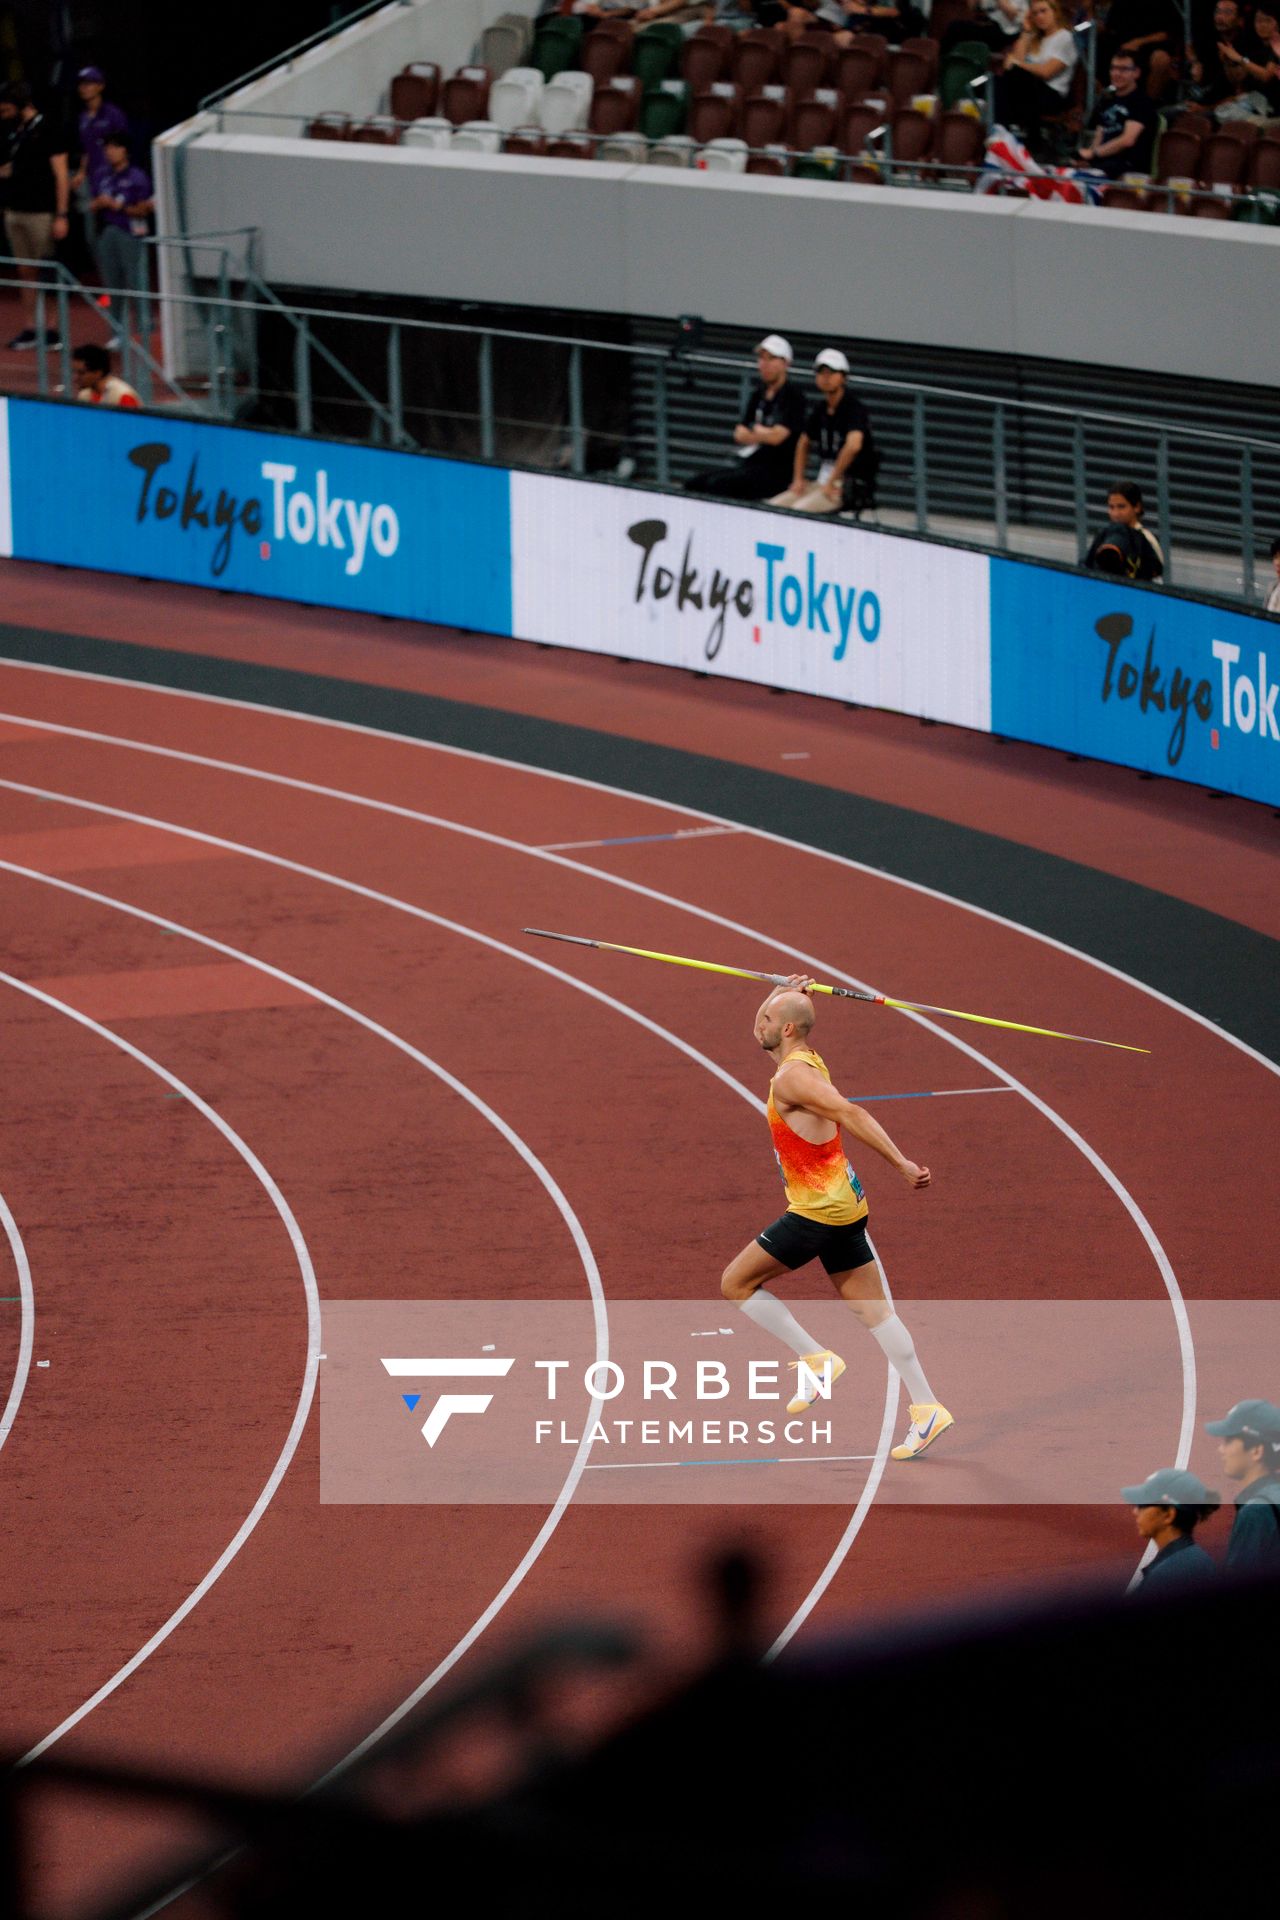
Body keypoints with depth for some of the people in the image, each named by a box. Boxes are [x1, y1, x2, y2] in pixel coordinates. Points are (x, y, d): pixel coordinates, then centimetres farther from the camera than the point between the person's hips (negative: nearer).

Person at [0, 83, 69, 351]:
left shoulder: (46, 131, -9)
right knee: (26, 273, 9)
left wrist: (61, 216, -14)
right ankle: (29, 329, 12)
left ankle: (53, 329, -2)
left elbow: (61, 176, -10)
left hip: (41, 213, -7)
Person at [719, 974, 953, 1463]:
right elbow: (763, 1035, 34)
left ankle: (814, 1359, 0)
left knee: (736, 1282, 2)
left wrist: (900, 1163, -32)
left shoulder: (792, 1075, -17)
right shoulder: (807, 1061, 12)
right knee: (870, 1308, 8)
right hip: (844, 1205, 10)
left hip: (817, 1210, -10)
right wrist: (784, 994, 21)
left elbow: (850, 1114, -27)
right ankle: (926, 1408, 4)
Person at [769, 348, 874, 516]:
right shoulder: (820, 409, 13)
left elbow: (854, 445, -29)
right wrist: (798, 479, 13)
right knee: (773, 505, -7)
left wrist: (831, 483, -24)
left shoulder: (853, 407, -13)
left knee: (800, 509, -30)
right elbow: (803, 443, 27)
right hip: (822, 482, 8)